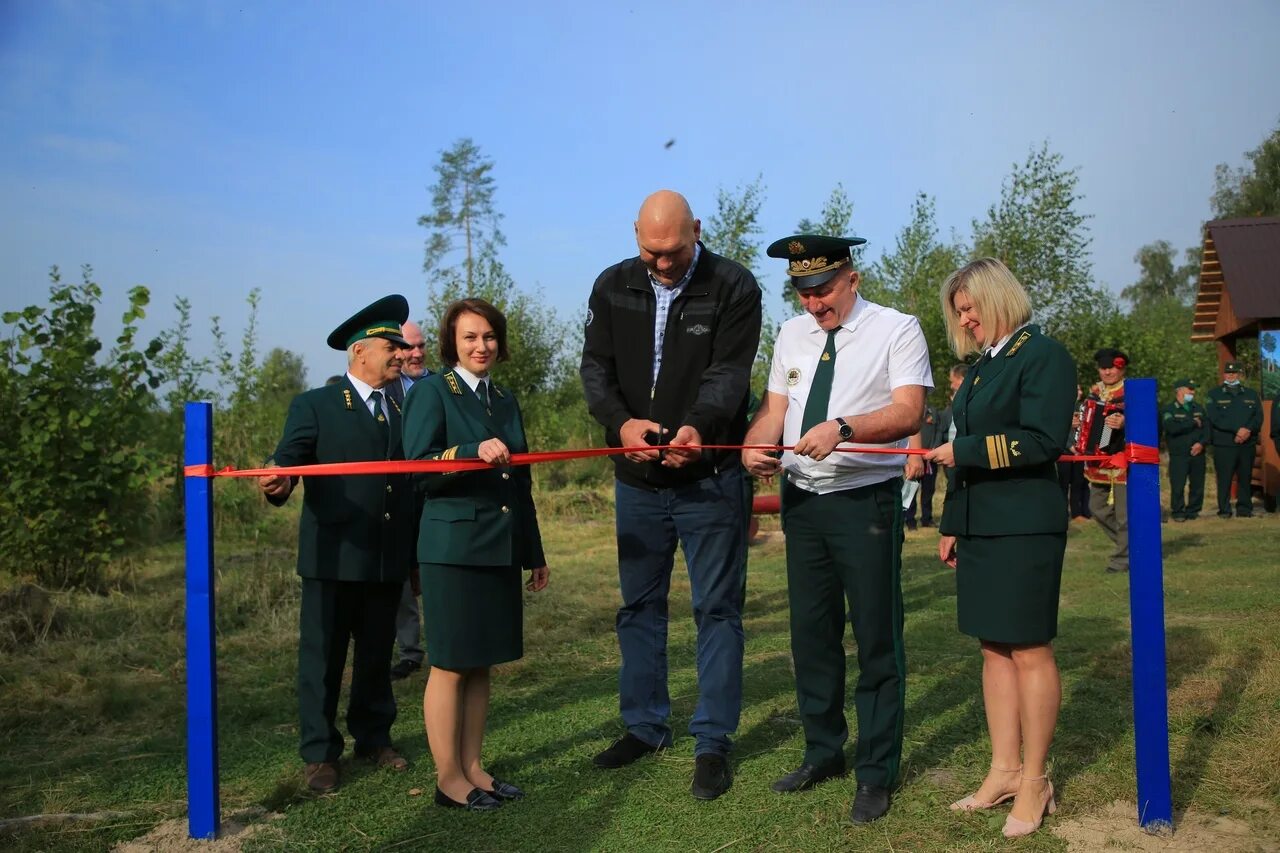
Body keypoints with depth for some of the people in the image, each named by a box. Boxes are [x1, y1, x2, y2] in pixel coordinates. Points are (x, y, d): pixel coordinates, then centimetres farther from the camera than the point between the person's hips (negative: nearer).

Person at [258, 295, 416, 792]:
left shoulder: (405, 410, 15)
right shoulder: (315, 406, 0)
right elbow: (288, 459, -11)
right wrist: (278, 483, -34)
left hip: (388, 561, 5)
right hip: (334, 558, -4)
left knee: (377, 655, 14)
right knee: (322, 656, 3)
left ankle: (373, 738, 29)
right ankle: (319, 754, 14)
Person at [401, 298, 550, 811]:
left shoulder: (505, 400, 16)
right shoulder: (431, 392, -3)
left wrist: (534, 554, 21)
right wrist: (474, 452, -29)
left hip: (500, 549, 6)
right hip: (453, 547, -6)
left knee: (481, 663, 11)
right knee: (450, 665, 1)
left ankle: (473, 768, 21)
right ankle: (448, 779, 10)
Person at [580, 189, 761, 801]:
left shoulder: (734, 286, -9)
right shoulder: (613, 287, 2)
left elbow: (728, 372, -18)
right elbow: (595, 367, -3)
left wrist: (697, 427, -37)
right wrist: (621, 422, -22)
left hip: (709, 476, -4)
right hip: (637, 477, 4)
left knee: (717, 608, 3)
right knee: (639, 606, 14)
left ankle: (713, 742, 15)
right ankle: (645, 726, 30)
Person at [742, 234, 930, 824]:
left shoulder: (897, 329, -6)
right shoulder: (791, 334, 11)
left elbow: (908, 411, -18)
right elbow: (774, 407, 8)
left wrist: (842, 428, -33)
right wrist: (753, 447, -13)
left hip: (867, 499, -5)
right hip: (802, 498, 6)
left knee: (876, 638, 0)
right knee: (811, 632, 14)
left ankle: (876, 773, 14)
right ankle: (823, 752, 31)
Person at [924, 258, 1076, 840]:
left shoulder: (1043, 355, -7)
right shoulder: (981, 366, 17)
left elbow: (1043, 441, -17)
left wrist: (963, 450, -14)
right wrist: (952, 525, 18)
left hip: (1025, 528, -8)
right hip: (978, 526, 8)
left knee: (1029, 650, 0)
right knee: (994, 648, 10)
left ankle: (1034, 781, 11)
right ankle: (1004, 770, 18)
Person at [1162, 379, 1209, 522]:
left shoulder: (1199, 408, 16)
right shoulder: (1169, 410, -1)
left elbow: (1207, 428, 9)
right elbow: (1172, 428, -19)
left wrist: (1202, 443, -8)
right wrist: (1193, 423, -9)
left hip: (1197, 453, 4)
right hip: (1178, 455, -4)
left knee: (1198, 485, 4)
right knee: (1178, 486, -5)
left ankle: (1193, 510, 17)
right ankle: (1178, 512, 6)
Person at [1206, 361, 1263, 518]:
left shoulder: (1251, 394, 16)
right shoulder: (1214, 394, 6)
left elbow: (1259, 417, 5)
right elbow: (1215, 418, -8)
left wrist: (1248, 430, -15)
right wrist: (1238, 429, -16)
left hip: (1248, 444, 3)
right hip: (1223, 444, -3)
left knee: (1245, 478, 5)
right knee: (1224, 479, -4)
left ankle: (1245, 508, 13)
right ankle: (1224, 510, 2)